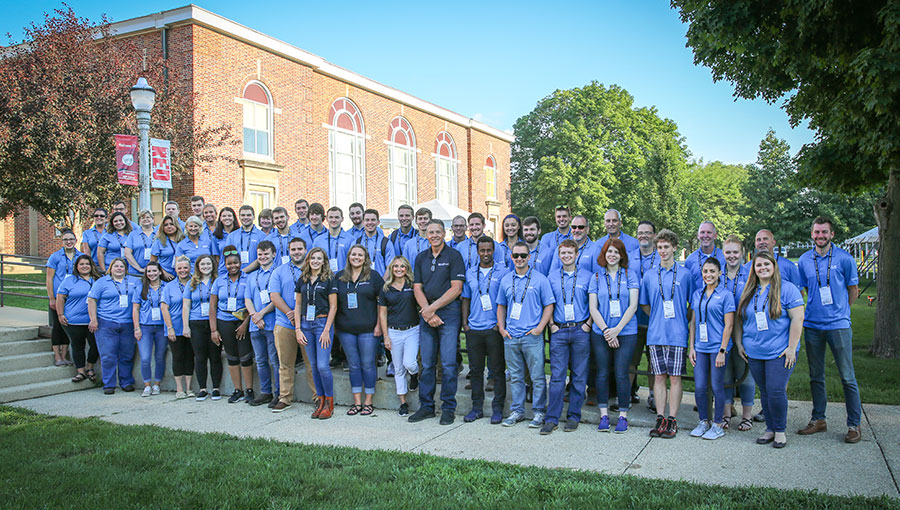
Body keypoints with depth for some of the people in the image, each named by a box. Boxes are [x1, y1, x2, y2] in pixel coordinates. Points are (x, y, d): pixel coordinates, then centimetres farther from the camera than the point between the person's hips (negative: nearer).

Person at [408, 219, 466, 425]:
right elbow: (417, 288, 9)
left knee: (448, 364, -4)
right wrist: (428, 313, -6)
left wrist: (433, 307, -11)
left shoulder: (454, 256, -1)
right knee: (426, 364, 7)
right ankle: (426, 406, 16)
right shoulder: (421, 258, 14)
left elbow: (456, 288, -7)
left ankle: (448, 408, 5)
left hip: (449, 313, -4)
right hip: (426, 315, 5)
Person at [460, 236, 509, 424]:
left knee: (497, 370, 1)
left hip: (494, 329, -3)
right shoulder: (470, 273, 12)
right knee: (475, 369, 8)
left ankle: (497, 408, 10)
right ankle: (477, 407, 18)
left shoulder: (502, 272, 0)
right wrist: (465, 322, 7)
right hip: (473, 329, 4)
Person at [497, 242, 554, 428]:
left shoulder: (540, 279, 0)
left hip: (532, 336, -4)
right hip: (510, 337, 4)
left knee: (537, 376, 0)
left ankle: (539, 412, 11)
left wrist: (540, 327, -10)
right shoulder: (506, 280, 11)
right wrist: (501, 328, 7)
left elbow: (549, 305, 0)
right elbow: (501, 306, 19)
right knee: (515, 376, 11)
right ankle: (517, 411, 20)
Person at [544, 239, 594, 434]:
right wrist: (551, 324, 3)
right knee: (557, 376, -1)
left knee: (579, 375, 4)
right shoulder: (552, 277, 9)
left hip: (580, 331, -1)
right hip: (559, 331, 1)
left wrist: (588, 323, -4)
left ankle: (574, 416, 15)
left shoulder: (587, 276, 4)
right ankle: (552, 418, 3)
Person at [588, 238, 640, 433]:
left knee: (621, 374, -3)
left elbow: (633, 305, -4)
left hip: (626, 332, -2)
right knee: (602, 373, 3)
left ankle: (623, 415, 10)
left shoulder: (630, 274, 3)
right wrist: (606, 329, -10)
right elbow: (593, 308, 2)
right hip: (601, 333, 2)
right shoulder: (596, 277, 7)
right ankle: (604, 415, 14)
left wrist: (617, 329, -11)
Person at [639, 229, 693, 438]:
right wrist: (658, 318, 10)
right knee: (659, 376, 6)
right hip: (655, 333, 2)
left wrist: (680, 319, 5)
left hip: (677, 334, -2)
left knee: (675, 377, 1)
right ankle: (660, 419, 13)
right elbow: (644, 304, 18)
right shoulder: (649, 276, 8)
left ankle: (672, 420, 8)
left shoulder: (685, 274, 2)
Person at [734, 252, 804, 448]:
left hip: (779, 352, -5)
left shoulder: (787, 289, -4)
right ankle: (770, 429, 22)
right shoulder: (748, 292, 12)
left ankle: (780, 430, 10)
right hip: (754, 353, 5)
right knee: (764, 392, 10)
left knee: (776, 391, -8)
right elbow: (739, 319, 17)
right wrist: (739, 344, 9)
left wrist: (791, 347, -13)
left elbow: (797, 318, -8)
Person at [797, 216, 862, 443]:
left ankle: (854, 425, 9)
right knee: (816, 376, 12)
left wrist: (839, 310, 9)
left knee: (847, 377, -1)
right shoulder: (804, 260, 6)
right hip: (812, 325, 3)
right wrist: (814, 309, 10)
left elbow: (853, 290, 7)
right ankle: (818, 420, 23)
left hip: (838, 325, -3)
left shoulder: (844, 258, -3)